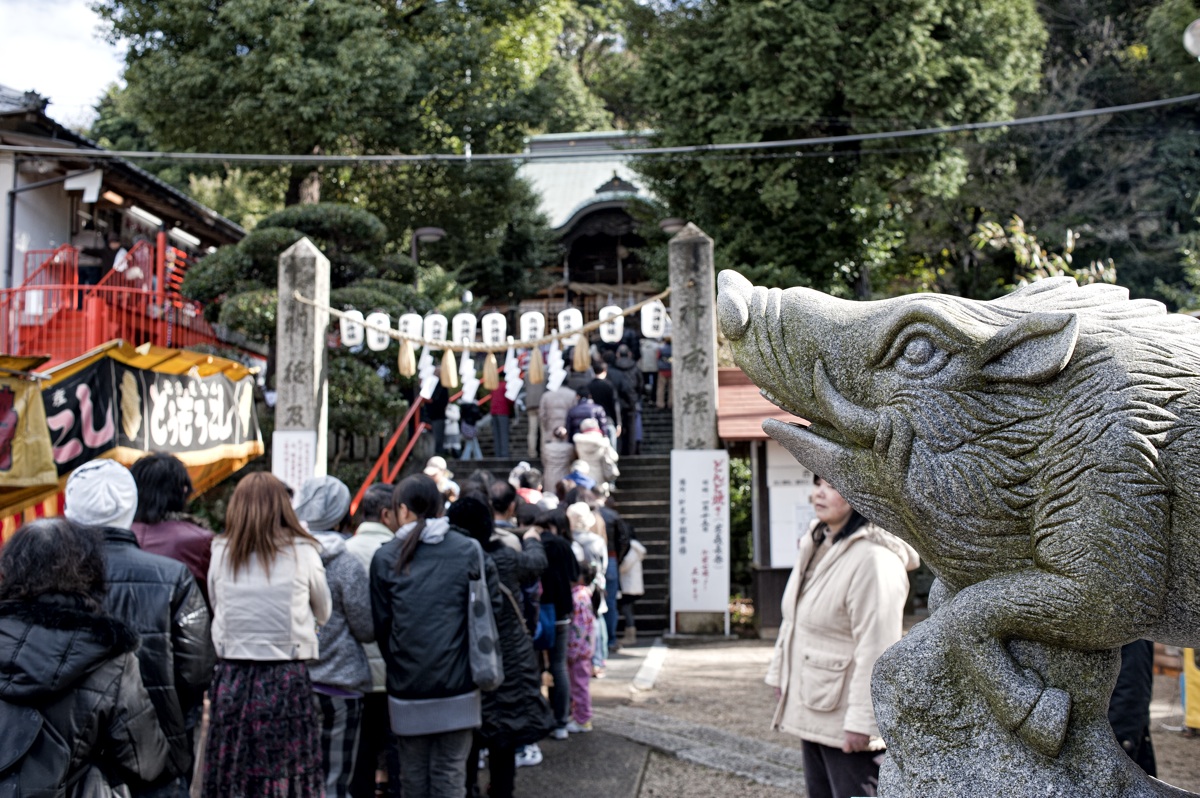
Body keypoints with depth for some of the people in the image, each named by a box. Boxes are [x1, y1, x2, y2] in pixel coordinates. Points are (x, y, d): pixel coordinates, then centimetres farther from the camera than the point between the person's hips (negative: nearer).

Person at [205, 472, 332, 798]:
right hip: (287, 680, -2)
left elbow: (216, 609, 12)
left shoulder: (221, 552, 0)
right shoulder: (302, 551, -4)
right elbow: (323, 613, 10)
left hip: (232, 677, 2)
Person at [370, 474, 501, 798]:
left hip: (407, 685, 1)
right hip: (457, 685, 0)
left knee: (413, 772, 13)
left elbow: (381, 623, 2)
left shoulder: (385, 557, -3)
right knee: (449, 772, 5)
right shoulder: (468, 550, -3)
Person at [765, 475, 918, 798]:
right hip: (811, 710, 9)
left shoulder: (875, 559, -22)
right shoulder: (815, 544, 6)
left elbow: (877, 650, -24)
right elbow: (793, 619, 16)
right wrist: (780, 671, 18)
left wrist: (862, 722, -23)